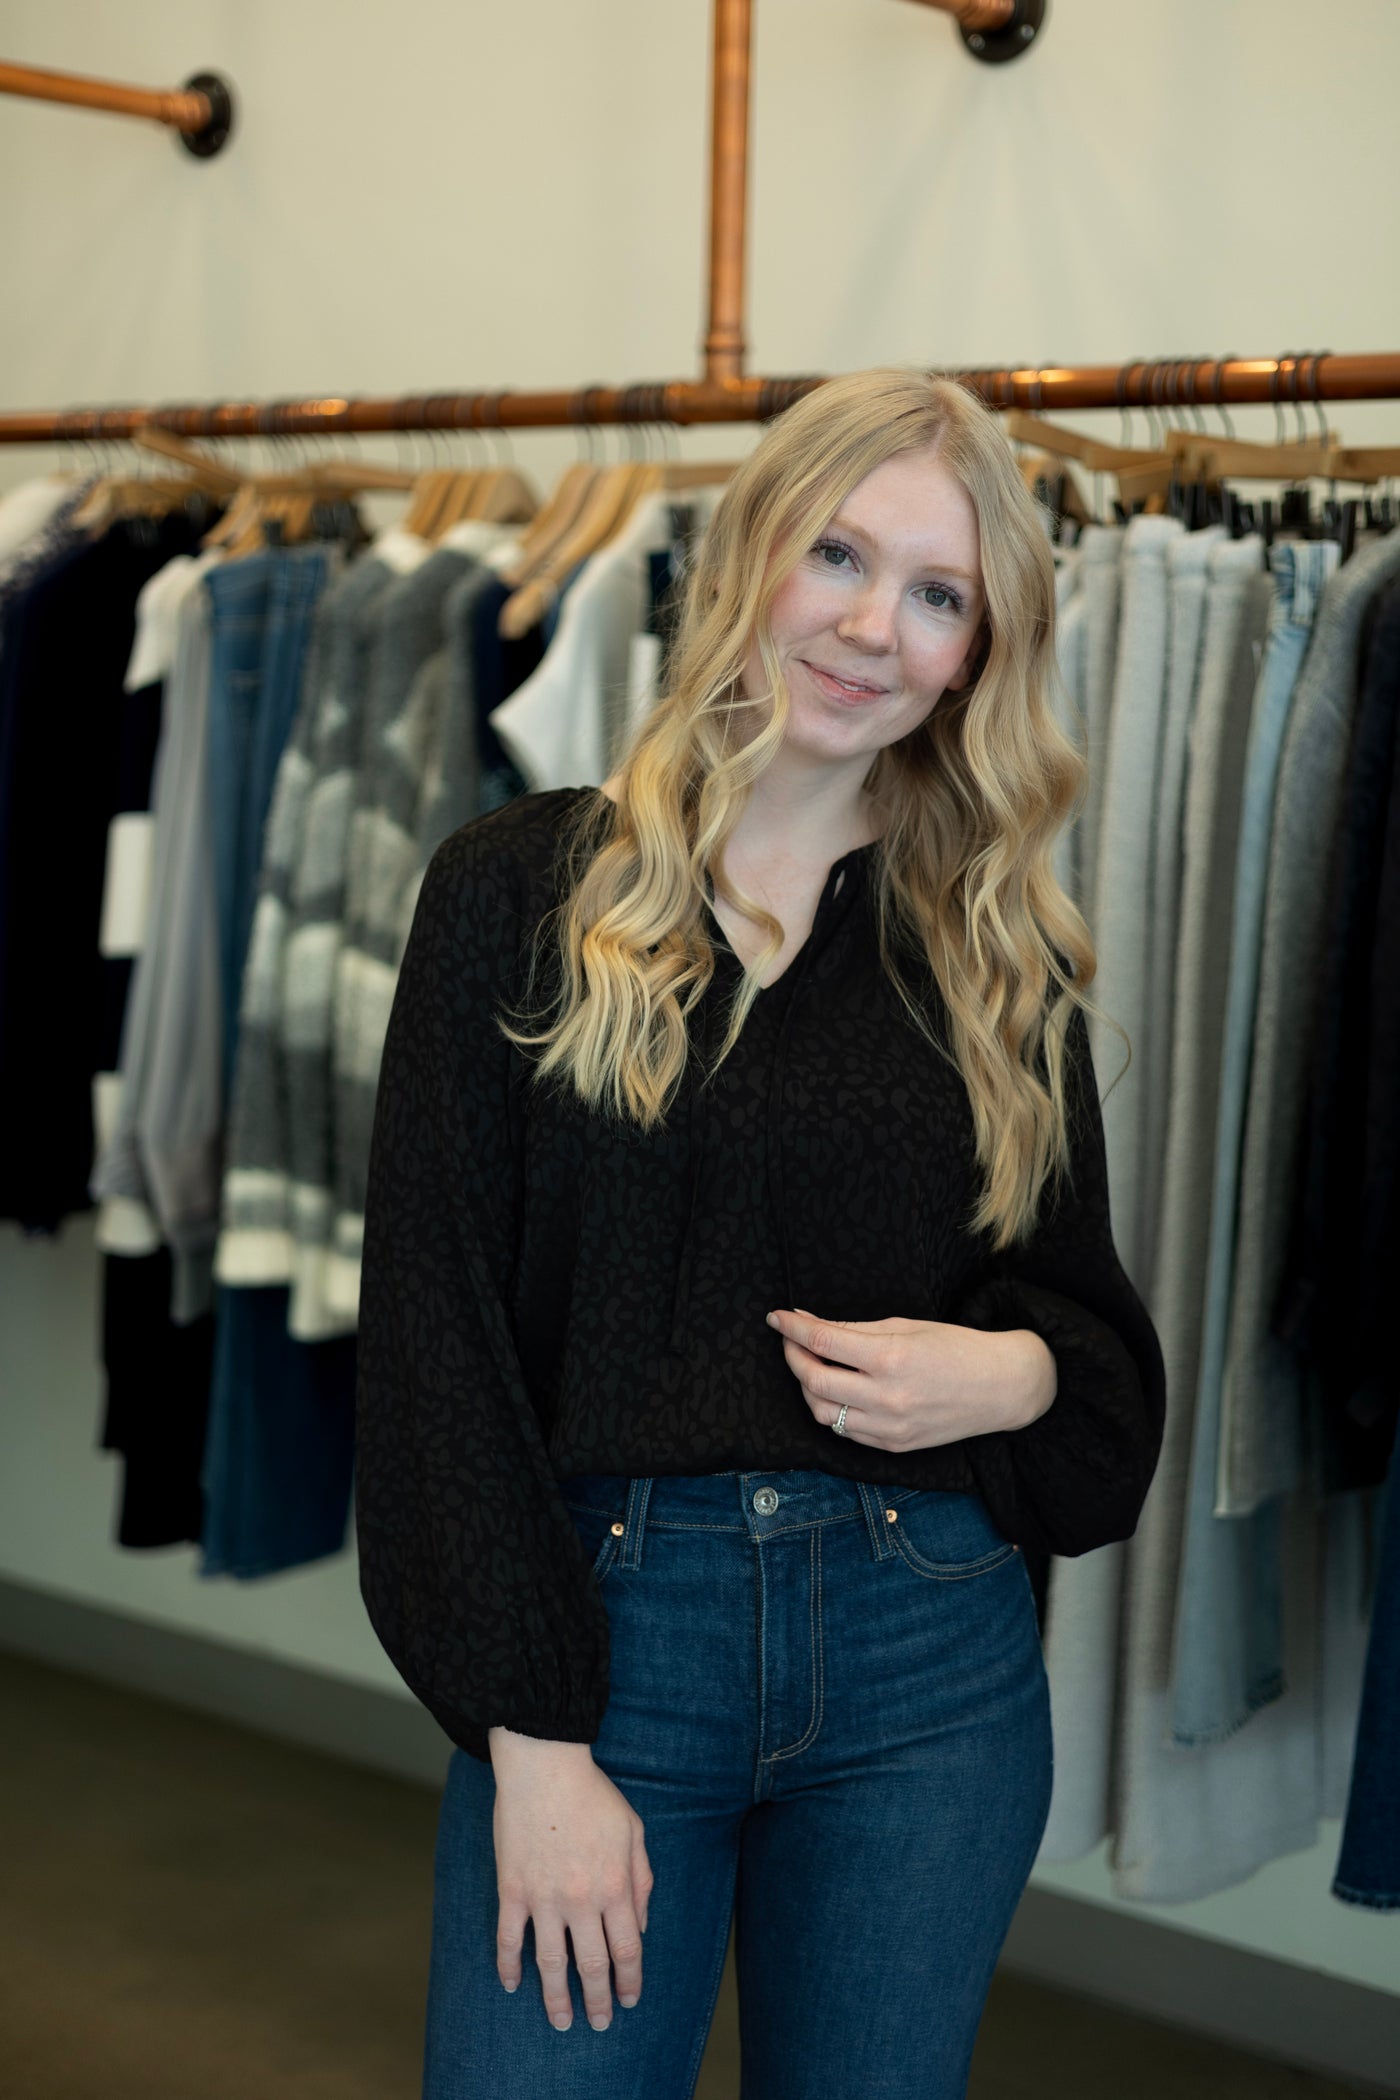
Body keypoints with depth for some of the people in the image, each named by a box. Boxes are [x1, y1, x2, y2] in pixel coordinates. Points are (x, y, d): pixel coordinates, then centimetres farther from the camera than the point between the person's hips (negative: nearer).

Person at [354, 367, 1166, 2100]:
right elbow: (435, 1325, -6)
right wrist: (529, 1733, -11)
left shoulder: (998, 953, 5)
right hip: (601, 1629, -2)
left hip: (931, 1660, 3)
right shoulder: (521, 892, -3)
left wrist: (1017, 1372, -12)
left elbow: (1094, 1323, 12)